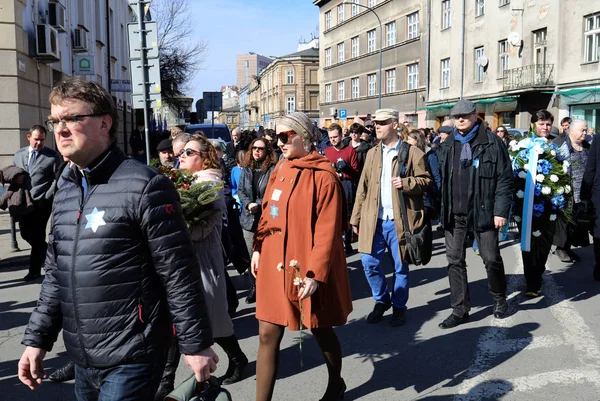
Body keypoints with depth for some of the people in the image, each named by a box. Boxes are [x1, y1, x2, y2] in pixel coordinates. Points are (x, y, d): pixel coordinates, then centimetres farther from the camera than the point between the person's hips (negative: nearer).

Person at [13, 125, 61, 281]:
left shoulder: (53, 156, -4)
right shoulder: (19, 154, 11)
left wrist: (47, 196, -13)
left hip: (42, 202, -5)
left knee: (38, 236, -1)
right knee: (25, 233, 9)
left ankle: (34, 270, 10)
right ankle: (44, 250, 36)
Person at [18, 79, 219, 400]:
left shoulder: (143, 186, -14)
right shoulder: (64, 193, 9)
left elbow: (179, 275, -14)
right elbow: (56, 275, 15)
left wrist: (196, 344, -12)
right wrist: (37, 338, 13)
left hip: (130, 361, -7)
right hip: (82, 361, 7)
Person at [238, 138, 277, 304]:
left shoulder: (273, 169, -7)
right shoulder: (246, 170, 13)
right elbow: (241, 190, 13)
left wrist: (260, 206, -17)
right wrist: (248, 204, -5)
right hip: (249, 219, 5)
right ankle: (254, 288, 24)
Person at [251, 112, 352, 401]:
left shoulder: (323, 176, -14)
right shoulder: (280, 170, 7)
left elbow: (327, 231, -17)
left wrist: (316, 274, -21)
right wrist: (258, 248, 8)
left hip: (306, 268, -5)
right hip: (274, 264, 6)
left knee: (321, 332, 15)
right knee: (268, 336, 6)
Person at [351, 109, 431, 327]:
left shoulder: (413, 153, -2)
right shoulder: (372, 153, 12)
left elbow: (426, 180, -2)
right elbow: (363, 187, 12)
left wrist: (407, 183, -22)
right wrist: (356, 218, 9)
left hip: (399, 219, -4)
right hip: (374, 219, 4)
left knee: (400, 266, 7)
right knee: (369, 262, 4)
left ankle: (399, 307, 24)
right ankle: (382, 300, 26)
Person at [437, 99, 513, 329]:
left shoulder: (491, 142, -3)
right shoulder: (447, 145, 10)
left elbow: (504, 179, -5)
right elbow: (440, 178, 11)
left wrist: (501, 211, -10)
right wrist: (441, 209, 4)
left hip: (482, 213, -4)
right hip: (454, 215, 4)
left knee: (492, 259, 7)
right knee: (455, 261, 6)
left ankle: (499, 299, 32)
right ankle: (460, 310, 17)